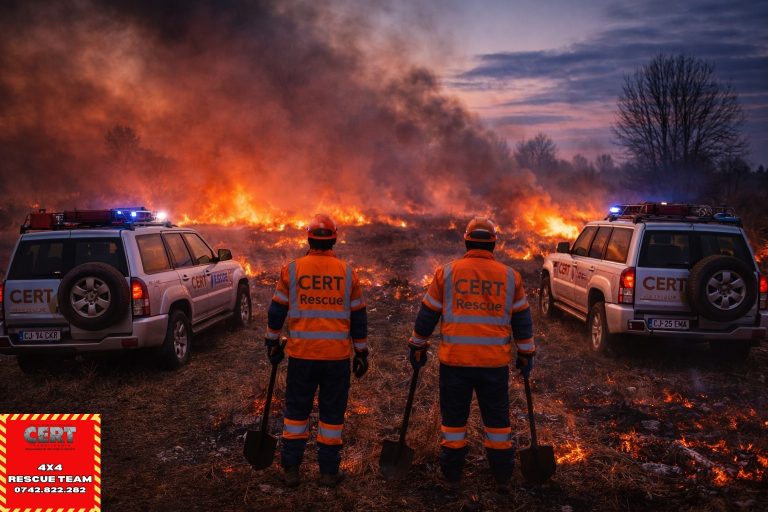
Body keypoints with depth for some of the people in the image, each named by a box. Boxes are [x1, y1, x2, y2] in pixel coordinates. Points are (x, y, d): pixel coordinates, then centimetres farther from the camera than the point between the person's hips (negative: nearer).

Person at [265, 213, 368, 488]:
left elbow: (276, 310, 5)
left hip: (301, 354, 0)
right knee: (332, 413, 10)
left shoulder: (292, 270, -2)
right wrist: (361, 353, 13)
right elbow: (358, 318, 4)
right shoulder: (347, 273, -1)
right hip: (337, 356, 0)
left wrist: (272, 343, 18)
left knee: (296, 410, 13)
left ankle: (291, 469, 17)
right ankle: (329, 471, 17)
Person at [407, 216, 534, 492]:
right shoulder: (510, 276, 2)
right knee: (497, 418, 13)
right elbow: (522, 320, 8)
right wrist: (526, 354, 19)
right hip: (495, 362, 1)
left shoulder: (446, 273, -1)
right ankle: (502, 478, 22)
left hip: (454, 360, -1)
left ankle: (452, 476, 19)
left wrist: (417, 347, 16)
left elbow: (427, 315, 4)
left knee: (454, 417, 11)